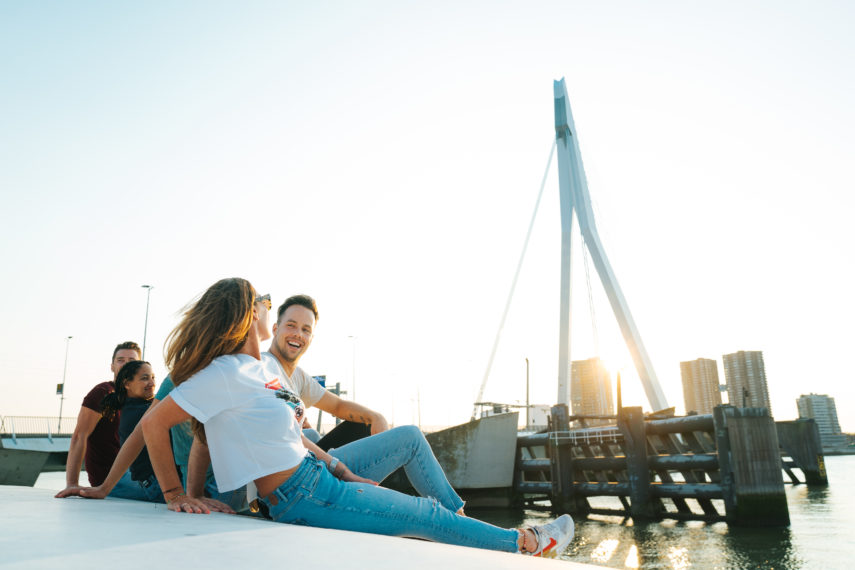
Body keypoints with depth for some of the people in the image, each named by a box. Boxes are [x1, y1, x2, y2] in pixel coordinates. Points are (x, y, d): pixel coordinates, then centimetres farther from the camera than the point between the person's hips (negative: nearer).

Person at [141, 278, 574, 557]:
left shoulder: (250, 369, 10)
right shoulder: (225, 373, -18)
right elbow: (153, 423, -18)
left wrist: (345, 475, 9)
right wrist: (174, 495, -16)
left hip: (317, 476, 9)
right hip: (304, 498, -9)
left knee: (419, 484, 14)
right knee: (426, 516, 3)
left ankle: (521, 541, 29)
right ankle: (523, 544, 23)